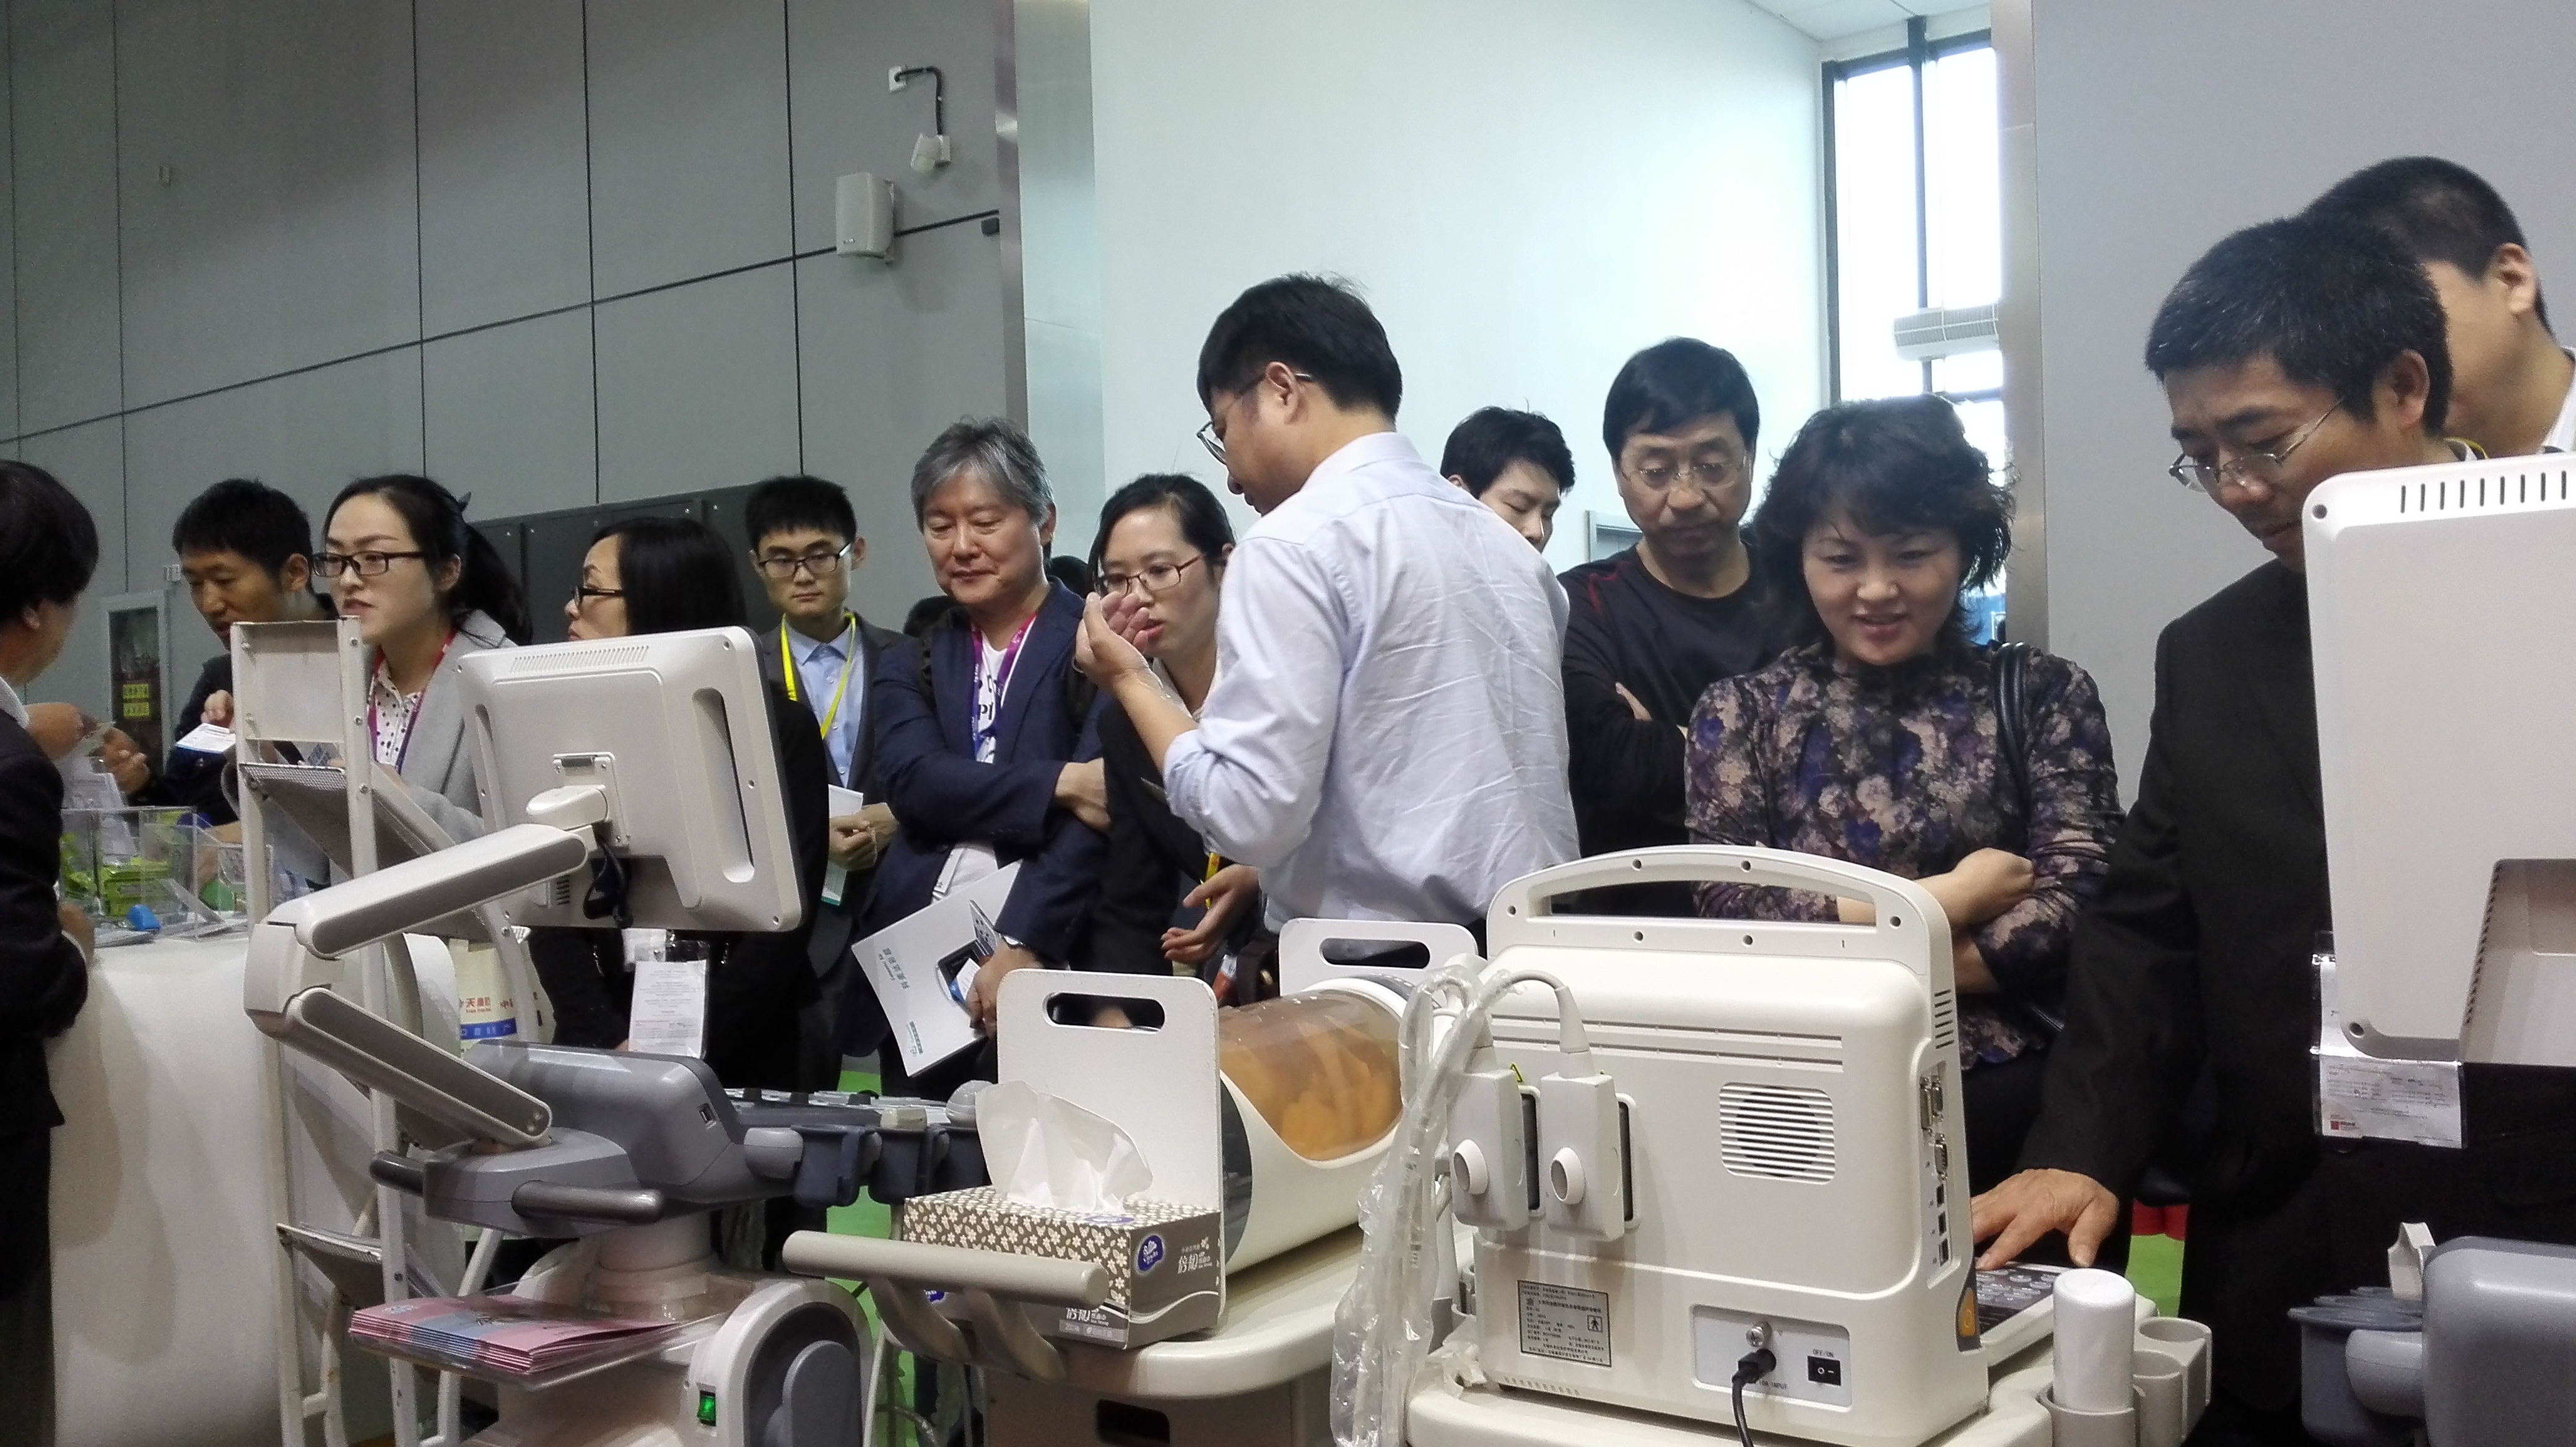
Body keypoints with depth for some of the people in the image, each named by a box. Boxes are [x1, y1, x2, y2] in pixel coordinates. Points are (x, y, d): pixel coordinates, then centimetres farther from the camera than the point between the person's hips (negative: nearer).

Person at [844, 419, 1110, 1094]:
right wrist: (1058, 783, -16)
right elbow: (913, 780, -3)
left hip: (1050, 962, -4)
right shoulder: (908, 667, 16)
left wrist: (1024, 944, -21)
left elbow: (1098, 804, -11)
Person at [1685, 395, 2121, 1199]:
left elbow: (2079, 901, -5)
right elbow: (1730, 912, -4)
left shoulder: (2042, 696, 8)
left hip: (2009, 1102, 1)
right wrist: (1949, 899, -8)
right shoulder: (1742, 712, 10)